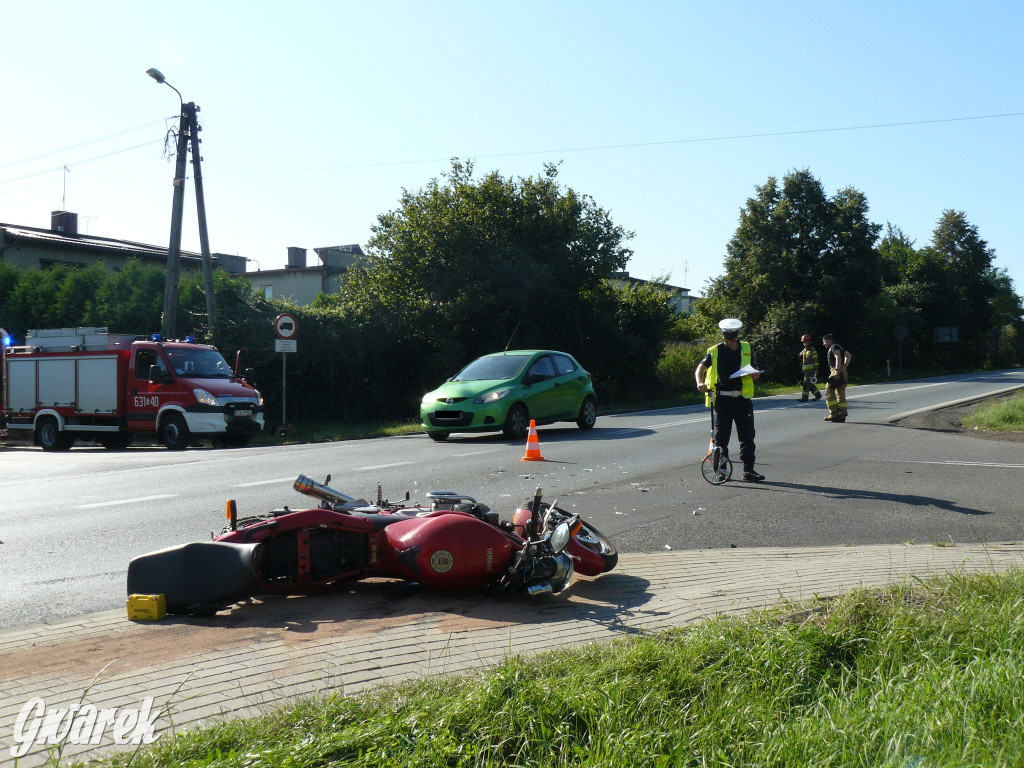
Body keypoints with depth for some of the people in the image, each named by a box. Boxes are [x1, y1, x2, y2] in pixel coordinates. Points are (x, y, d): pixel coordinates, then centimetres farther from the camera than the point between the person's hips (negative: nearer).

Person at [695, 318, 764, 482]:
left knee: (747, 435, 2)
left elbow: (756, 373, 14)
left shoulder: (746, 349, 10)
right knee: (722, 436, 3)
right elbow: (700, 368, -4)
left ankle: (749, 470, 9)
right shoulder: (715, 351, 2)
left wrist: (752, 374, -10)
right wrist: (700, 382, -24)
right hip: (722, 399, -2)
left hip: (743, 398, 2)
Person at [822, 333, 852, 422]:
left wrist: (837, 370, -28)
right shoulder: (839, 347, 24)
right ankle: (842, 415, 8)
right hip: (842, 373, 10)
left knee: (829, 391, -9)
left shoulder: (834, 347, -6)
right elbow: (848, 356, 29)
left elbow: (838, 357, -21)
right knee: (840, 394, 9)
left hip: (836, 373, -10)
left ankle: (834, 413, -15)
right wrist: (844, 366, 22)